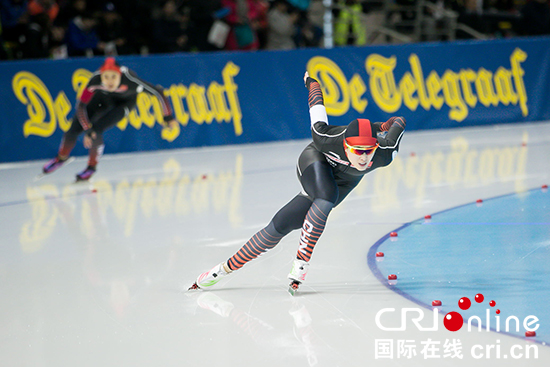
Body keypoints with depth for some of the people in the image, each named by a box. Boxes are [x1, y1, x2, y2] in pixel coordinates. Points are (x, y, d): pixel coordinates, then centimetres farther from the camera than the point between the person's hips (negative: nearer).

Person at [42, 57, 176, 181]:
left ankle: (92, 166, 8)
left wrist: (168, 116, -26)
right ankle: (62, 157, 33)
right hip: (103, 97, 2)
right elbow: (81, 106, -27)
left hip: (125, 101, -2)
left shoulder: (130, 80, -43)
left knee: (96, 130, -21)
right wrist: (88, 129, -34)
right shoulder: (95, 81, -38)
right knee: (74, 129, 0)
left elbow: (158, 93, -33)